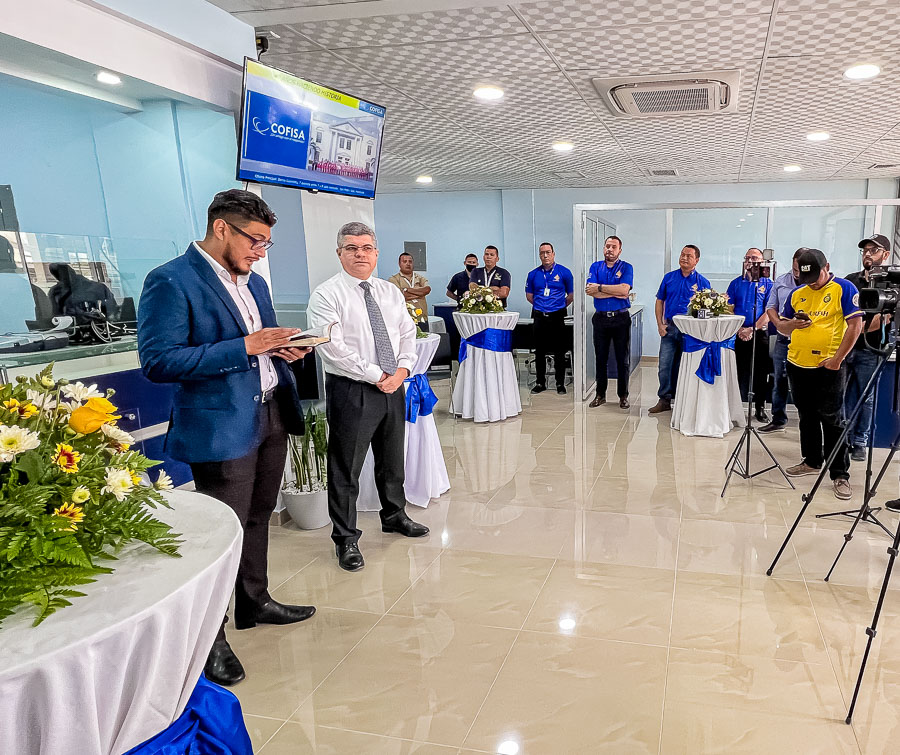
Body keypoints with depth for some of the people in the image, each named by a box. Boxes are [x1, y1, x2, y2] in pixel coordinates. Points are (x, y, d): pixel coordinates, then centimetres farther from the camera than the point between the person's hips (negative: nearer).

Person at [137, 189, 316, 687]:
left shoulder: (253, 282, 13)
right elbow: (158, 362, -21)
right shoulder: (170, 281, -13)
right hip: (222, 427, -8)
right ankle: (210, 636, 20)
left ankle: (255, 603, 39)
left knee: (258, 519, 20)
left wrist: (282, 349, -1)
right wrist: (246, 346, -23)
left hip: (271, 417, 8)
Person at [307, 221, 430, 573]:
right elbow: (333, 348, -18)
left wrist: (401, 370, -8)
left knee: (392, 460, 21)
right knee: (346, 468, 3)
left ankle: (394, 515, 42)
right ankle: (346, 538, 18)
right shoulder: (327, 294, -9)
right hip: (351, 391, -6)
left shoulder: (390, 292, 11)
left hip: (393, 387, 6)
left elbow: (408, 335, 10)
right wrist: (376, 376, -16)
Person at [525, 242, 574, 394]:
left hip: (557, 317, -2)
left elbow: (571, 295, 7)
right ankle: (540, 382, 18)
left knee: (559, 352, 1)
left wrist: (559, 306, 12)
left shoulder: (564, 272, 0)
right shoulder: (533, 274, 6)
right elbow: (529, 296, 18)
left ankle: (560, 383, 11)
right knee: (539, 351, 8)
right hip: (539, 317, 3)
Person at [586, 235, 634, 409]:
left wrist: (600, 287, -12)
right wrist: (616, 293, -13)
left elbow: (624, 290, -16)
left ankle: (623, 396, 13)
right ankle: (600, 394, 18)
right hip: (600, 318, 2)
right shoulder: (595, 267, 8)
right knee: (600, 358, 8)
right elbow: (591, 291, -8)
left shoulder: (626, 268, 2)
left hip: (621, 318, -2)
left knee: (623, 359, 3)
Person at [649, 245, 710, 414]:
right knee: (665, 365, -2)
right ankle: (664, 400, 8)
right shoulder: (669, 277, 7)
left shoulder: (702, 282, 1)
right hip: (670, 328, 2)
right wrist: (660, 325, 2)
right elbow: (660, 301, 11)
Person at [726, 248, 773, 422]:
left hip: (760, 334, -1)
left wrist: (752, 329, -14)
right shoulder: (736, 283, 8)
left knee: (760, 372, 3)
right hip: (738, 334, 2)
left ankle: (760, 408, 13)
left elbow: (769, 312, -5)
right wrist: (738, 329, -9)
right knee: (737, 370, 5)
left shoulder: (767, 284, 3)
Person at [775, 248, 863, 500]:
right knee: (807, 417, 16)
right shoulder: (797, 294, 10)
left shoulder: (844, 289, -5)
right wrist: (791, 324, -9)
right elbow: (781, 326, 15)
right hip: (797, 365, 6)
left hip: (828, 366, -6)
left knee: (832, 420, -3)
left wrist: (838, 358, -16)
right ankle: (812, 462, 31)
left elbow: (855, 325, -11)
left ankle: (840, 474, 5)